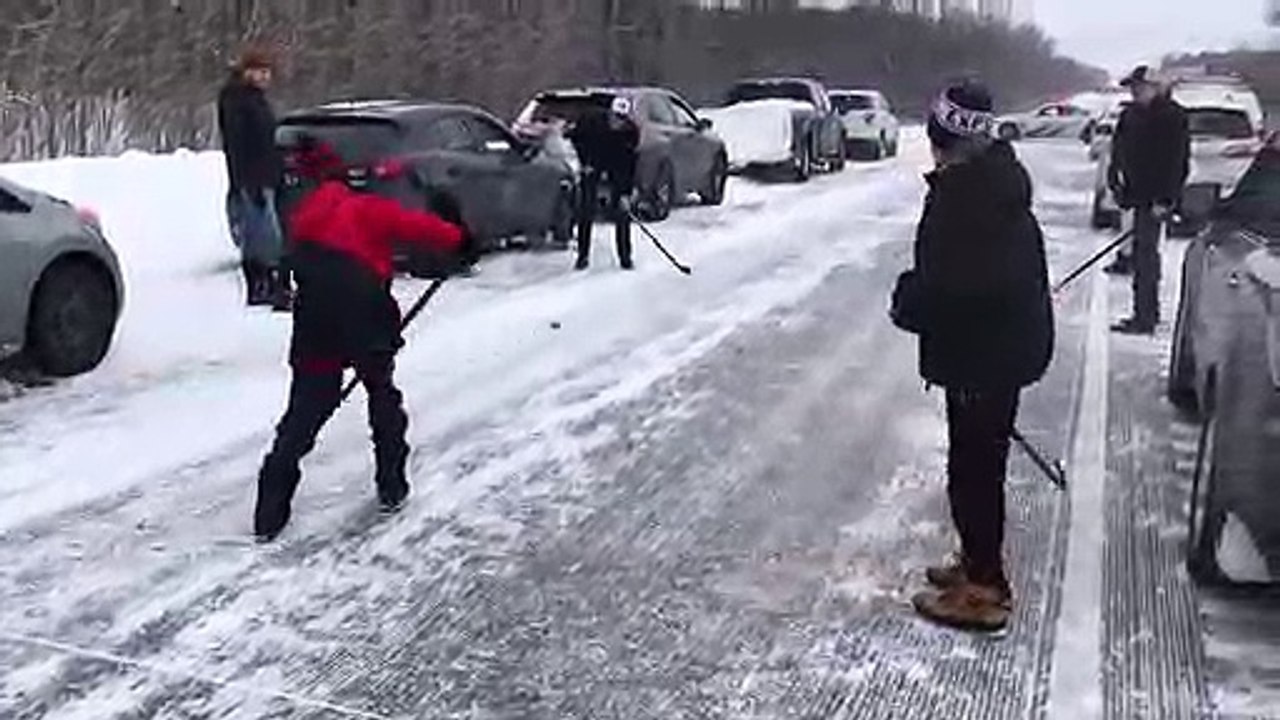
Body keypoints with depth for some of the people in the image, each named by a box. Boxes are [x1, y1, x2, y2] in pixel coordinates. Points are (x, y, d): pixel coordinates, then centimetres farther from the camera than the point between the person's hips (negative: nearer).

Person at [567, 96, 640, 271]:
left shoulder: (632, 131, -26)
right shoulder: (592, 118, -26)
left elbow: (629, 164, -23)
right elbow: (575, 137, -6)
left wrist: (626, 194, -27)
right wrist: (585, 163, -11)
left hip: (617, 167, 0)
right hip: (593, 163, 0)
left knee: (622, 210, -5)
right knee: (586, 209, -4)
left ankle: (625, 257, 6)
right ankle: (583, 255, 6)